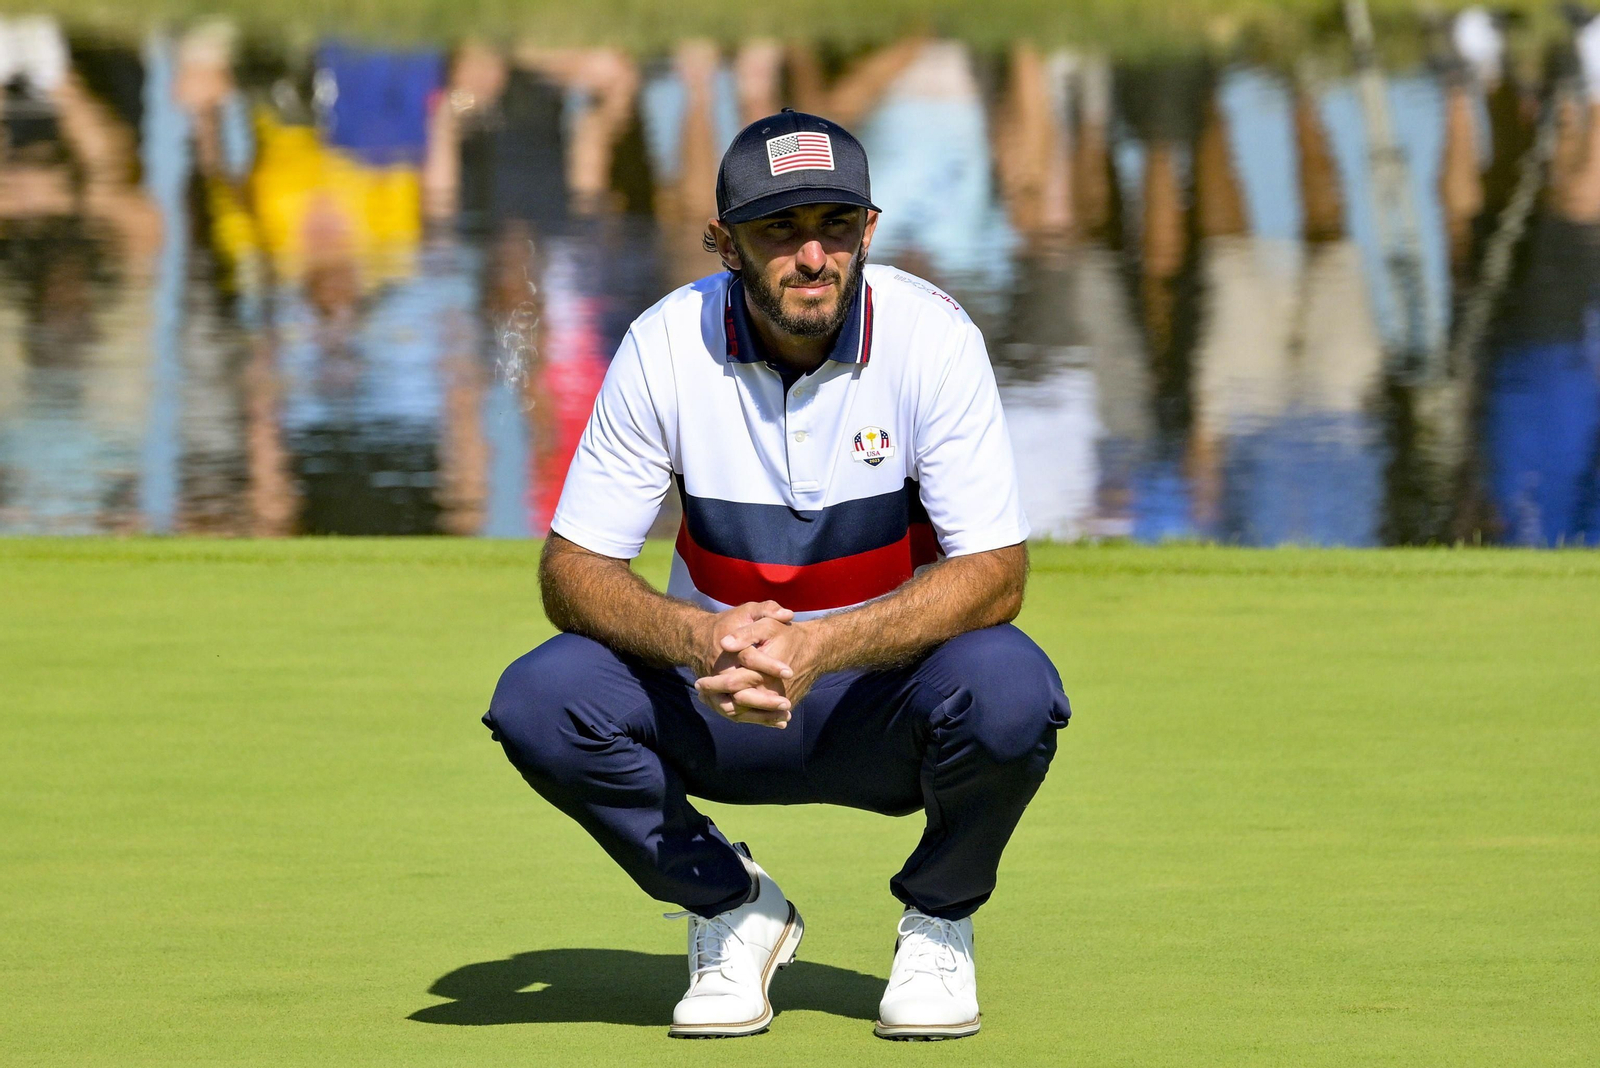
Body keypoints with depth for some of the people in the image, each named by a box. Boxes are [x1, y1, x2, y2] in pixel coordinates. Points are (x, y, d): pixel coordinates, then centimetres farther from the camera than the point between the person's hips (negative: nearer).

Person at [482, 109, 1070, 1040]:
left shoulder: (930, 336, -18)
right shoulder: (668, 347, -13)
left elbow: (996, 573, -23)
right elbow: (573, 571, -12)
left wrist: (818, 649, -38)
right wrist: (696, 639, -34)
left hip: (886, 698, -1)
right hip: (715, 708, 1)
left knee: (1008, 690, -35)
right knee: (539, 701, -26)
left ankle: (938, 919, -1)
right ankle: (731, 908, 1)